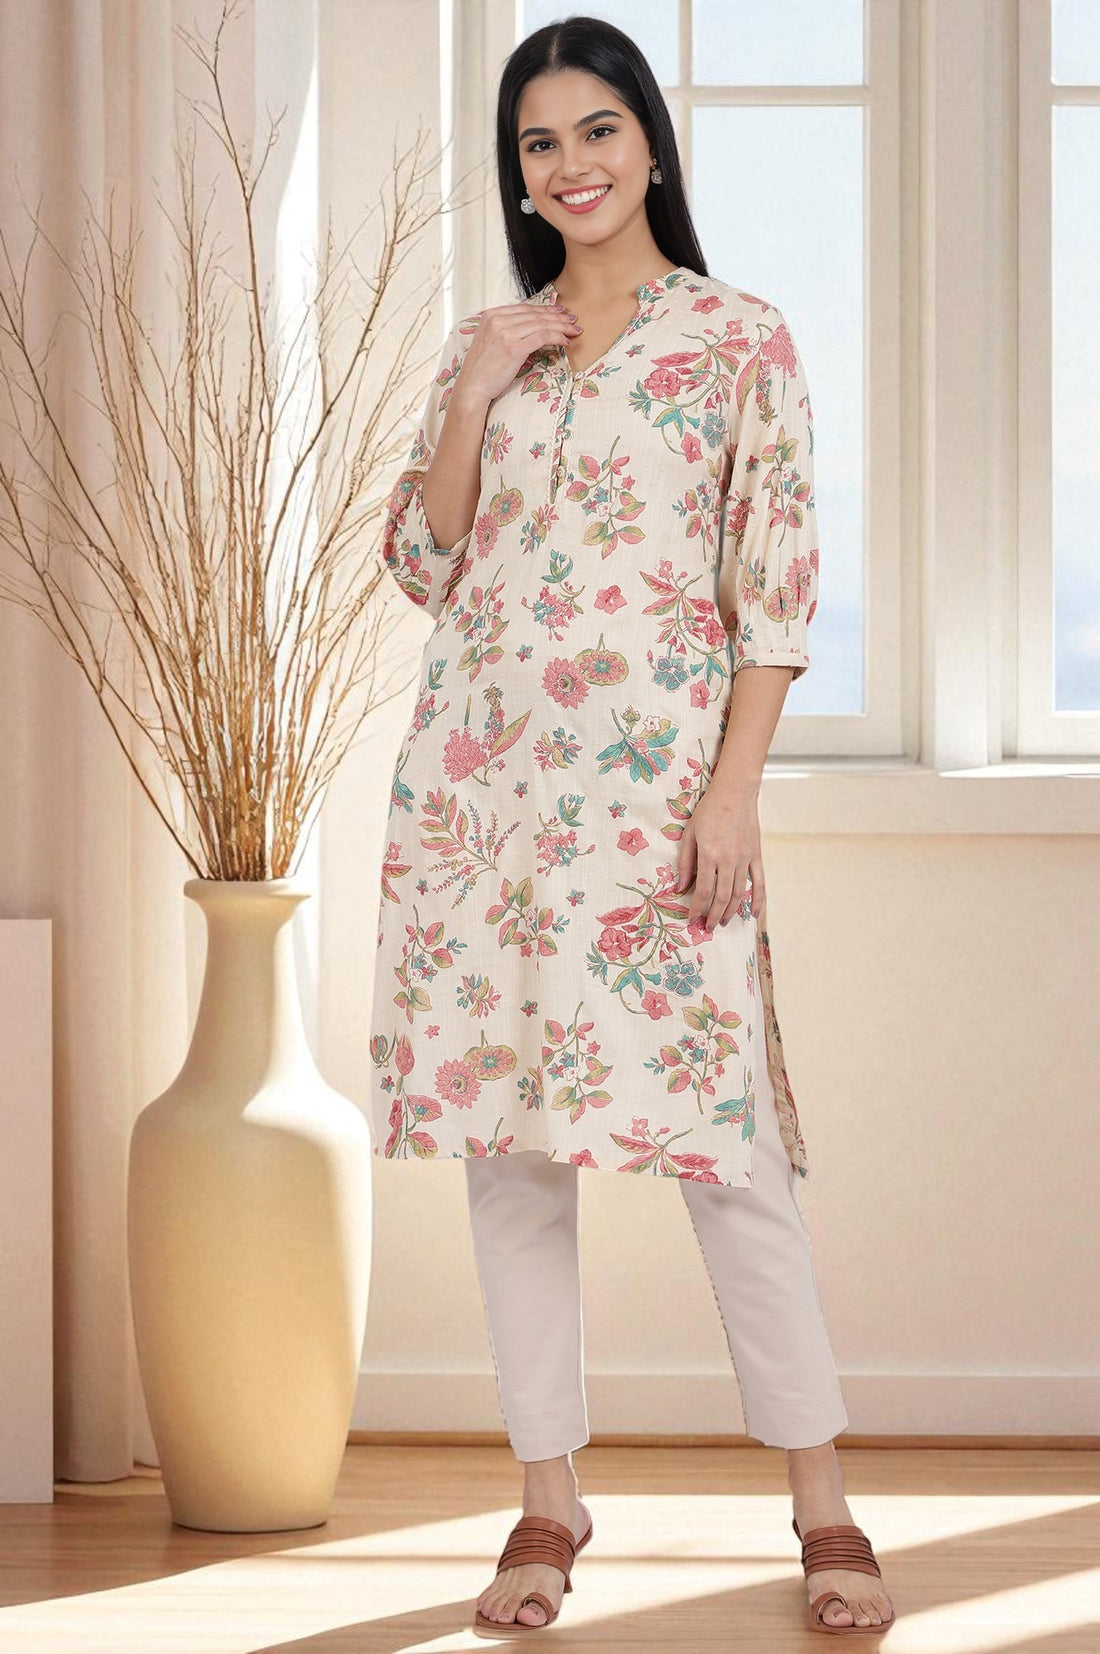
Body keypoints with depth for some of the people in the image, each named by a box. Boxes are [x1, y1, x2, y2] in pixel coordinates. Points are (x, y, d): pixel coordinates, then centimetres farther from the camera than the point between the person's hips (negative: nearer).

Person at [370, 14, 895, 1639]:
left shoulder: (741, 339, 1)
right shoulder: (485, 346, 14)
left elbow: (777, 587, -4)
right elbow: (425, 563, 10)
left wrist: (733, 792, -12)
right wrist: (472, 393, -3)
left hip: (652, 776, -4)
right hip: (482, 775, 4)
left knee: (716, 1130, -7)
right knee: (509, 1136, 4)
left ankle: (822, 1499, 4)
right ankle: (549, 1493, 13)